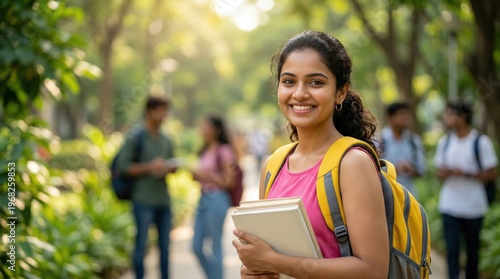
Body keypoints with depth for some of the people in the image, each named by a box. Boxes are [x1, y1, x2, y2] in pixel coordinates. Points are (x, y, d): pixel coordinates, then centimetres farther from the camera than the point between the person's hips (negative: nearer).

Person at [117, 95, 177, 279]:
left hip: (163, 201, 5)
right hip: (143, 201, -5)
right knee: (141, 244, 0)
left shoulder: (166, 140, 14)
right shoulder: (135, 137, -4)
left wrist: (169, 168, -2)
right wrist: (150, 167, -17)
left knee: (164, 245, 8)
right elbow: (124, 166, -9)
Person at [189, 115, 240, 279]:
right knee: (197, 247, 10)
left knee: (215, 247, 0)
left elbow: (229, 181, -11)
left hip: (217, 199, -8)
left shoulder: (223, 151, -8)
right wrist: (196, 175, 1)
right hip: (203, 198, 8)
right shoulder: (206, 151, 14)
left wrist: (207, 174, -15)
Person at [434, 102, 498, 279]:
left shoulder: (481, 142, -6)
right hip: (449, 206, 2)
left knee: (472, 250, 10)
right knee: (452, 249, -7)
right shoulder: (444, 142, 7)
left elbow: (492, 174, -6)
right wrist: (444, 172, -10)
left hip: (474, 207, -2)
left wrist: (466, 173, -18)